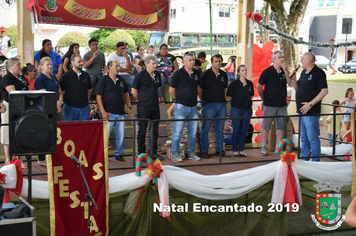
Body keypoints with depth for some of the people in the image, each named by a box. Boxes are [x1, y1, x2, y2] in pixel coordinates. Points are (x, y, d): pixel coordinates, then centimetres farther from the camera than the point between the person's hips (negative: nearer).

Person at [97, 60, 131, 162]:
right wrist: (103, 112, -13)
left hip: (121, 113, 5)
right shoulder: (104, 80, -4)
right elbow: (99, 97, -6)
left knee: (120, 135, 7)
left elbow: (125, 94, 22)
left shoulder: (121, 80, 12)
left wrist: (129, 106, 11)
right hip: (109, 113, -5)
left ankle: (119, 153, 19)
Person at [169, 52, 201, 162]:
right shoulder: (178, 73, -8)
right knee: (178, 131, -1)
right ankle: (175, 153, 8)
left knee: (193, 132, 10)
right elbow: (171, 90, -2)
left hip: (193, 107, 5)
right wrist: (179, 99, 5)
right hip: (181, 106, -5)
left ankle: (191, 152, 20)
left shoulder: (196, 73, 8)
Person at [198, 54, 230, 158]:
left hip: (221, 104, 5)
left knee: (220, 129, 10)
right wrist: (204, 101, 0)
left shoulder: (224, 75, 11)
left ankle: (220, 149, 18)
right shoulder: (205, 74, -3)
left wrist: (222, 99, 12)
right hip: (209, 105, -4)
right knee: (206, 129, -1)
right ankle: (204, 150, 6)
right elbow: (199, 89, 0)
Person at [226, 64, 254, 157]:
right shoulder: (234, 83, -6)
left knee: (244, 130, 5)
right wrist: (237, 100, -1)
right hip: (236, 109, -4)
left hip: (247, 109, 4)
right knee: (236, 130, 0)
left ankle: (241, 150, 13)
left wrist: (247, 100, 5)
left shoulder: (250, 83, 7)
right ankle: (234, 150, 8)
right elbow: (228, 96, -2)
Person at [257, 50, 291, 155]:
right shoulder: (267, 71, -5)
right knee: (265, 127, 1)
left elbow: (290, 84, -5)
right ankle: (264, 148, 8)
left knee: (280, 127, 7)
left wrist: (286, 71, -14)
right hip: (269, 104, -4)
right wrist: (264, 98, 5)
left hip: (282, 104, 4)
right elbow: (259, 86, 0)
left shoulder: (284, 71, 8)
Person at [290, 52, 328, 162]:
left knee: (312, 138, -5)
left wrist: (310, 104, -19)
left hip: (311, 112, -9)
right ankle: (304, 160, 23)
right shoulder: (304, 72, 15)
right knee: (303, 138, 14)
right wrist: (293, 79, 4)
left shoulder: (318, 73, -10)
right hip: (301, 111, 9)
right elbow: (297, 88, 23)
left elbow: (324, 91, -16)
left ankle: (316, 162, 2)